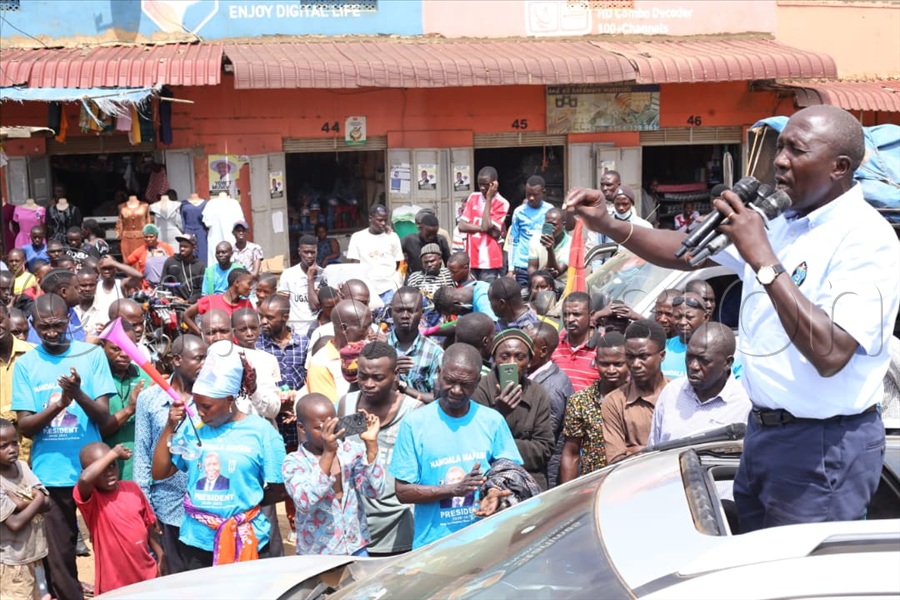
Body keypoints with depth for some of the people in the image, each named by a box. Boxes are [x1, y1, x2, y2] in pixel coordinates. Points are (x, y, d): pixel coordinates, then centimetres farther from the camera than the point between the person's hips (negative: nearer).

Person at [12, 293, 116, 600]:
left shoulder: (92, 354, -1)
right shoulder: (25, 364, 1)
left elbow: (104, 416, -5)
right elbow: (24, 426, -3)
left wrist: (79, 394, -24)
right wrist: (58, 405, -20)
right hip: (50, 473, 1)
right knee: (58, 553, 9)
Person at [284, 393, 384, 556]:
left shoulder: (352, 450, -2)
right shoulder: (294, 462, -8)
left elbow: (374, 491, -13)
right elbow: (305, 503, -25)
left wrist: (371, 444, -20)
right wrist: (328, 453, -29)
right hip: (317, 555, -2)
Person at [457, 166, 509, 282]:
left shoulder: (502, 203, -4)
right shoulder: (473, 198, 10)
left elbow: (486, 226, -15)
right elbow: (462, 226, 2)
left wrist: (488, 199, -10)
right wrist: (484, 228, -10)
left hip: (490, 262, -4)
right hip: (471, 260, 4)